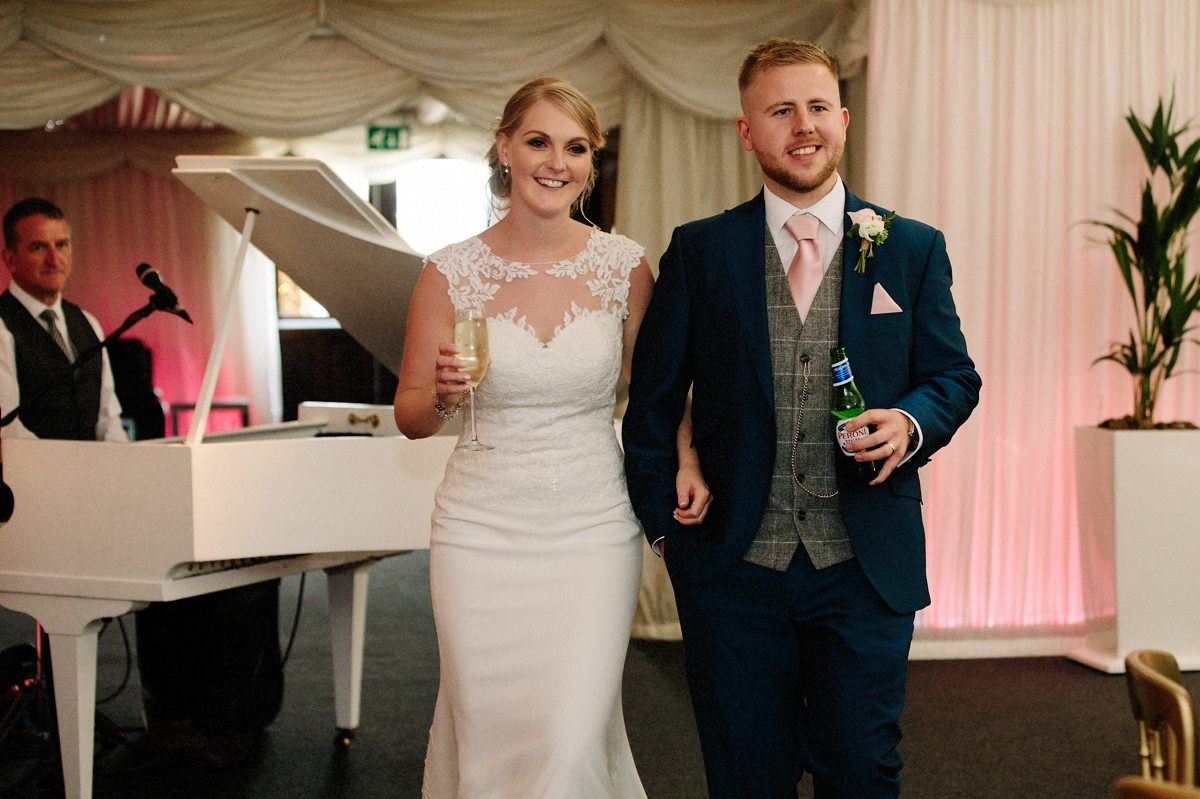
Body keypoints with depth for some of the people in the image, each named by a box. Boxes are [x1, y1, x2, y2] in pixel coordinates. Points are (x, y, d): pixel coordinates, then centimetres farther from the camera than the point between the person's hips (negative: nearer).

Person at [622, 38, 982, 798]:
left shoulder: (913, 248, 5)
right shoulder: (699, 250, 2)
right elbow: (653, 399, 5)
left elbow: (955, 375, 9)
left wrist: (912, 422, -13)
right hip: (733, 564, 0)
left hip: (867, 565, 0)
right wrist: (663, 522, 1)